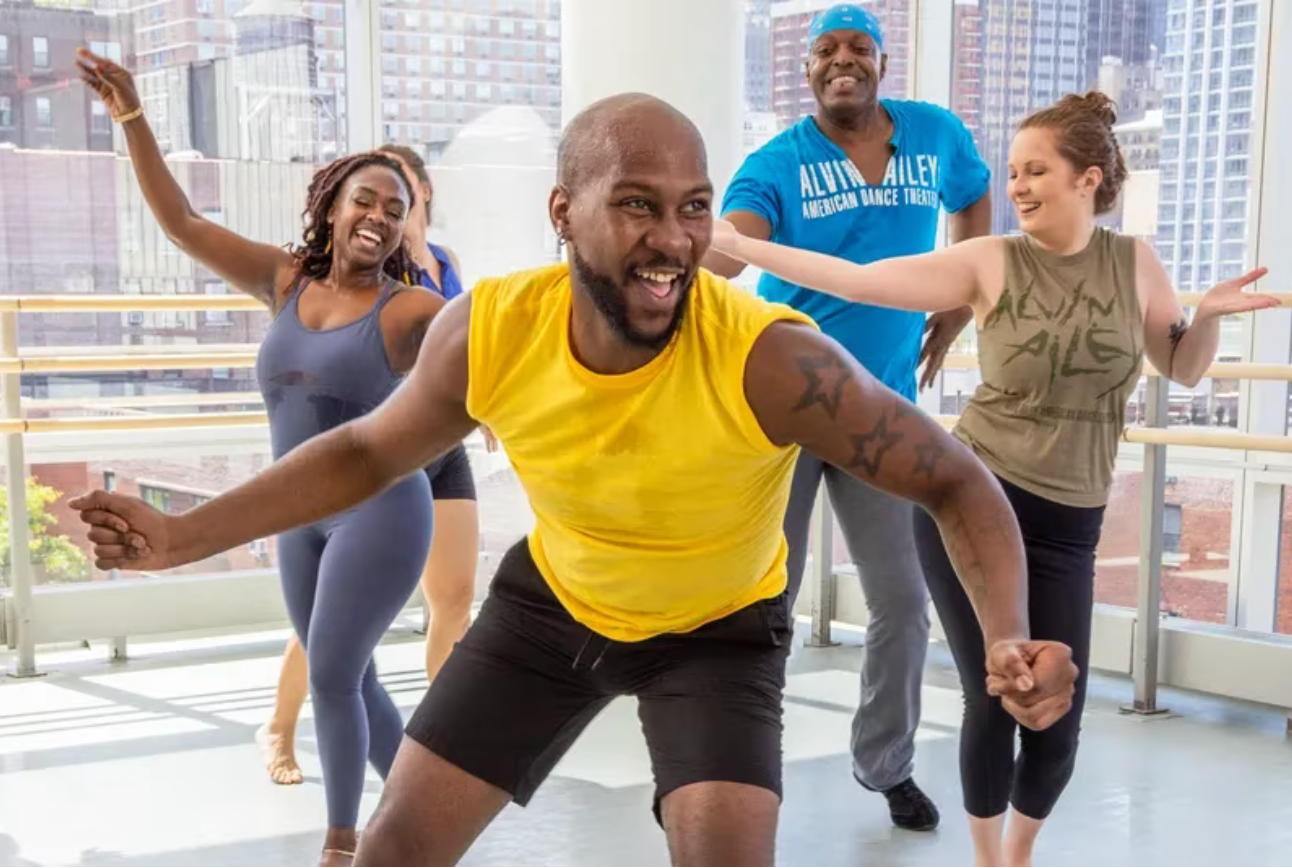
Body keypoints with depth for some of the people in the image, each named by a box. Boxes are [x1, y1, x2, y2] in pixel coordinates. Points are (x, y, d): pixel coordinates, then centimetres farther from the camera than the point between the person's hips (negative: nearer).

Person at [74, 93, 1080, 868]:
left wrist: (1010, 641, -43)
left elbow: (958, 484, -25)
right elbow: (366, 452, -4)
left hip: (719, 631, -3)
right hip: (551, 602, 3)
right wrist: (181, 536, -11)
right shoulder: (487, 332, -24)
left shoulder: (772, 360, -35)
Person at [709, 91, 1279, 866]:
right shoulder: (990, 263, -4)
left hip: (1065, 525, 2)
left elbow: (1184, 371, 14)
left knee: (1058, 719, 3)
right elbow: (856, 280, -9)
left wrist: (1211, 314, -7)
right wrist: (734, 243, -14)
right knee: (994, 702, 0)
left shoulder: (1135, 262, 3)